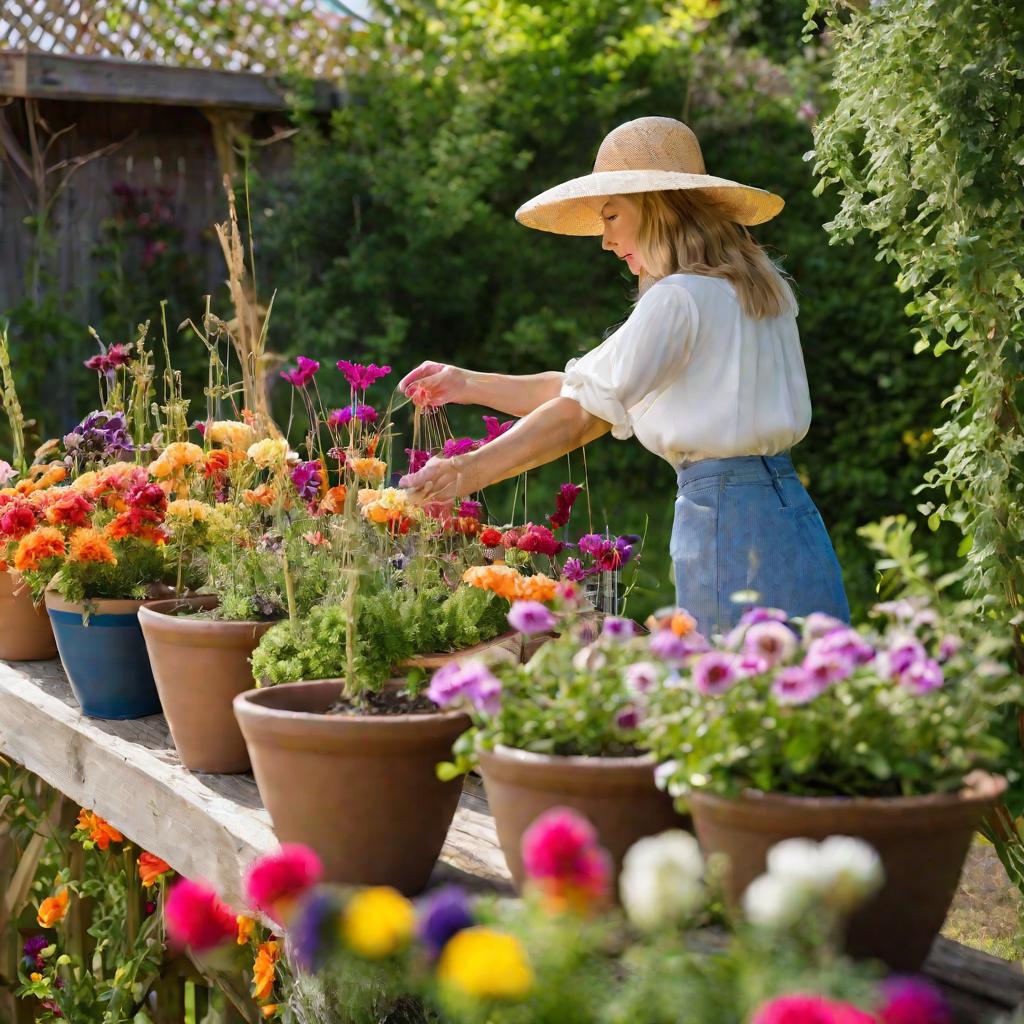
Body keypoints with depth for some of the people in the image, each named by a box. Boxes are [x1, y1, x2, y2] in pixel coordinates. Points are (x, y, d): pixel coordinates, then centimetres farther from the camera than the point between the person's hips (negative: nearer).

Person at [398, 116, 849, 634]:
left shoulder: (679, 299, -10)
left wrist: (467, 471, -8)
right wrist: (469, 385, 18)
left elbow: (582, 414, -12)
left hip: (728, 520, -9)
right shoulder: (757, 288, 17)